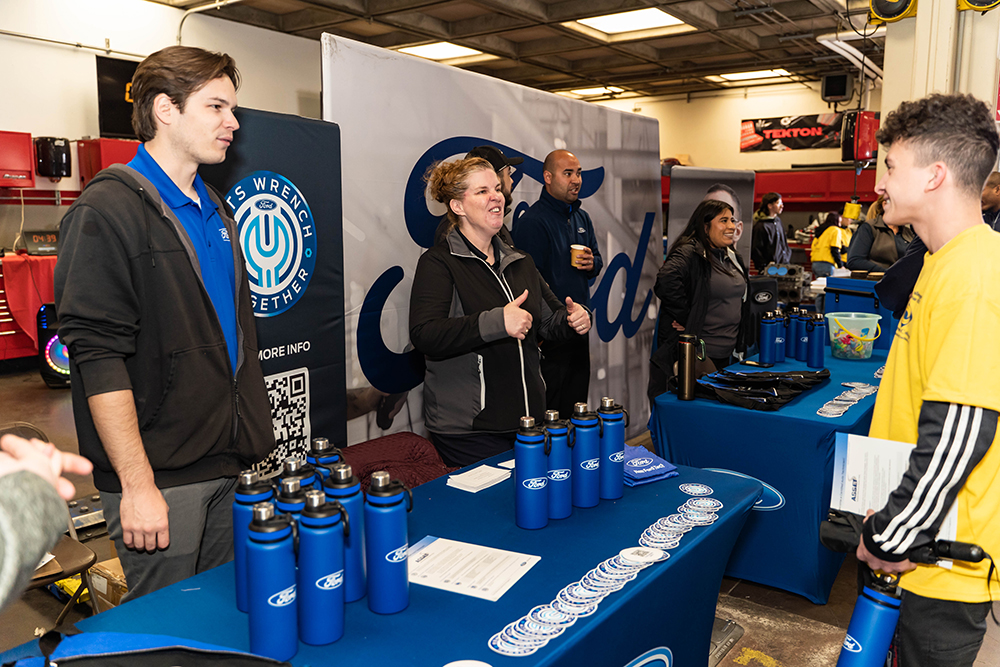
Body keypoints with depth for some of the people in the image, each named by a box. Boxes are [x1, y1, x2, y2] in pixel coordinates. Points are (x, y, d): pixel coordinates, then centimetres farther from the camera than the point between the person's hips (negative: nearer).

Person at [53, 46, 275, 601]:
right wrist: (137, 484, -19)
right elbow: (98, 357, -17)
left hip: (229, 465, 7)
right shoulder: (108, 210, -11)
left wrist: (250, 441, 15)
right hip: (160, 476, -7)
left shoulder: (213, 209, 14)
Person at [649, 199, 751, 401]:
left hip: (724, 355, 8)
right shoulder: (688, 253, -13)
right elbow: (666, 282, -32)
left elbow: (742, 297, 29)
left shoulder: (733, 258, 16)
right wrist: (684, 317, -24)